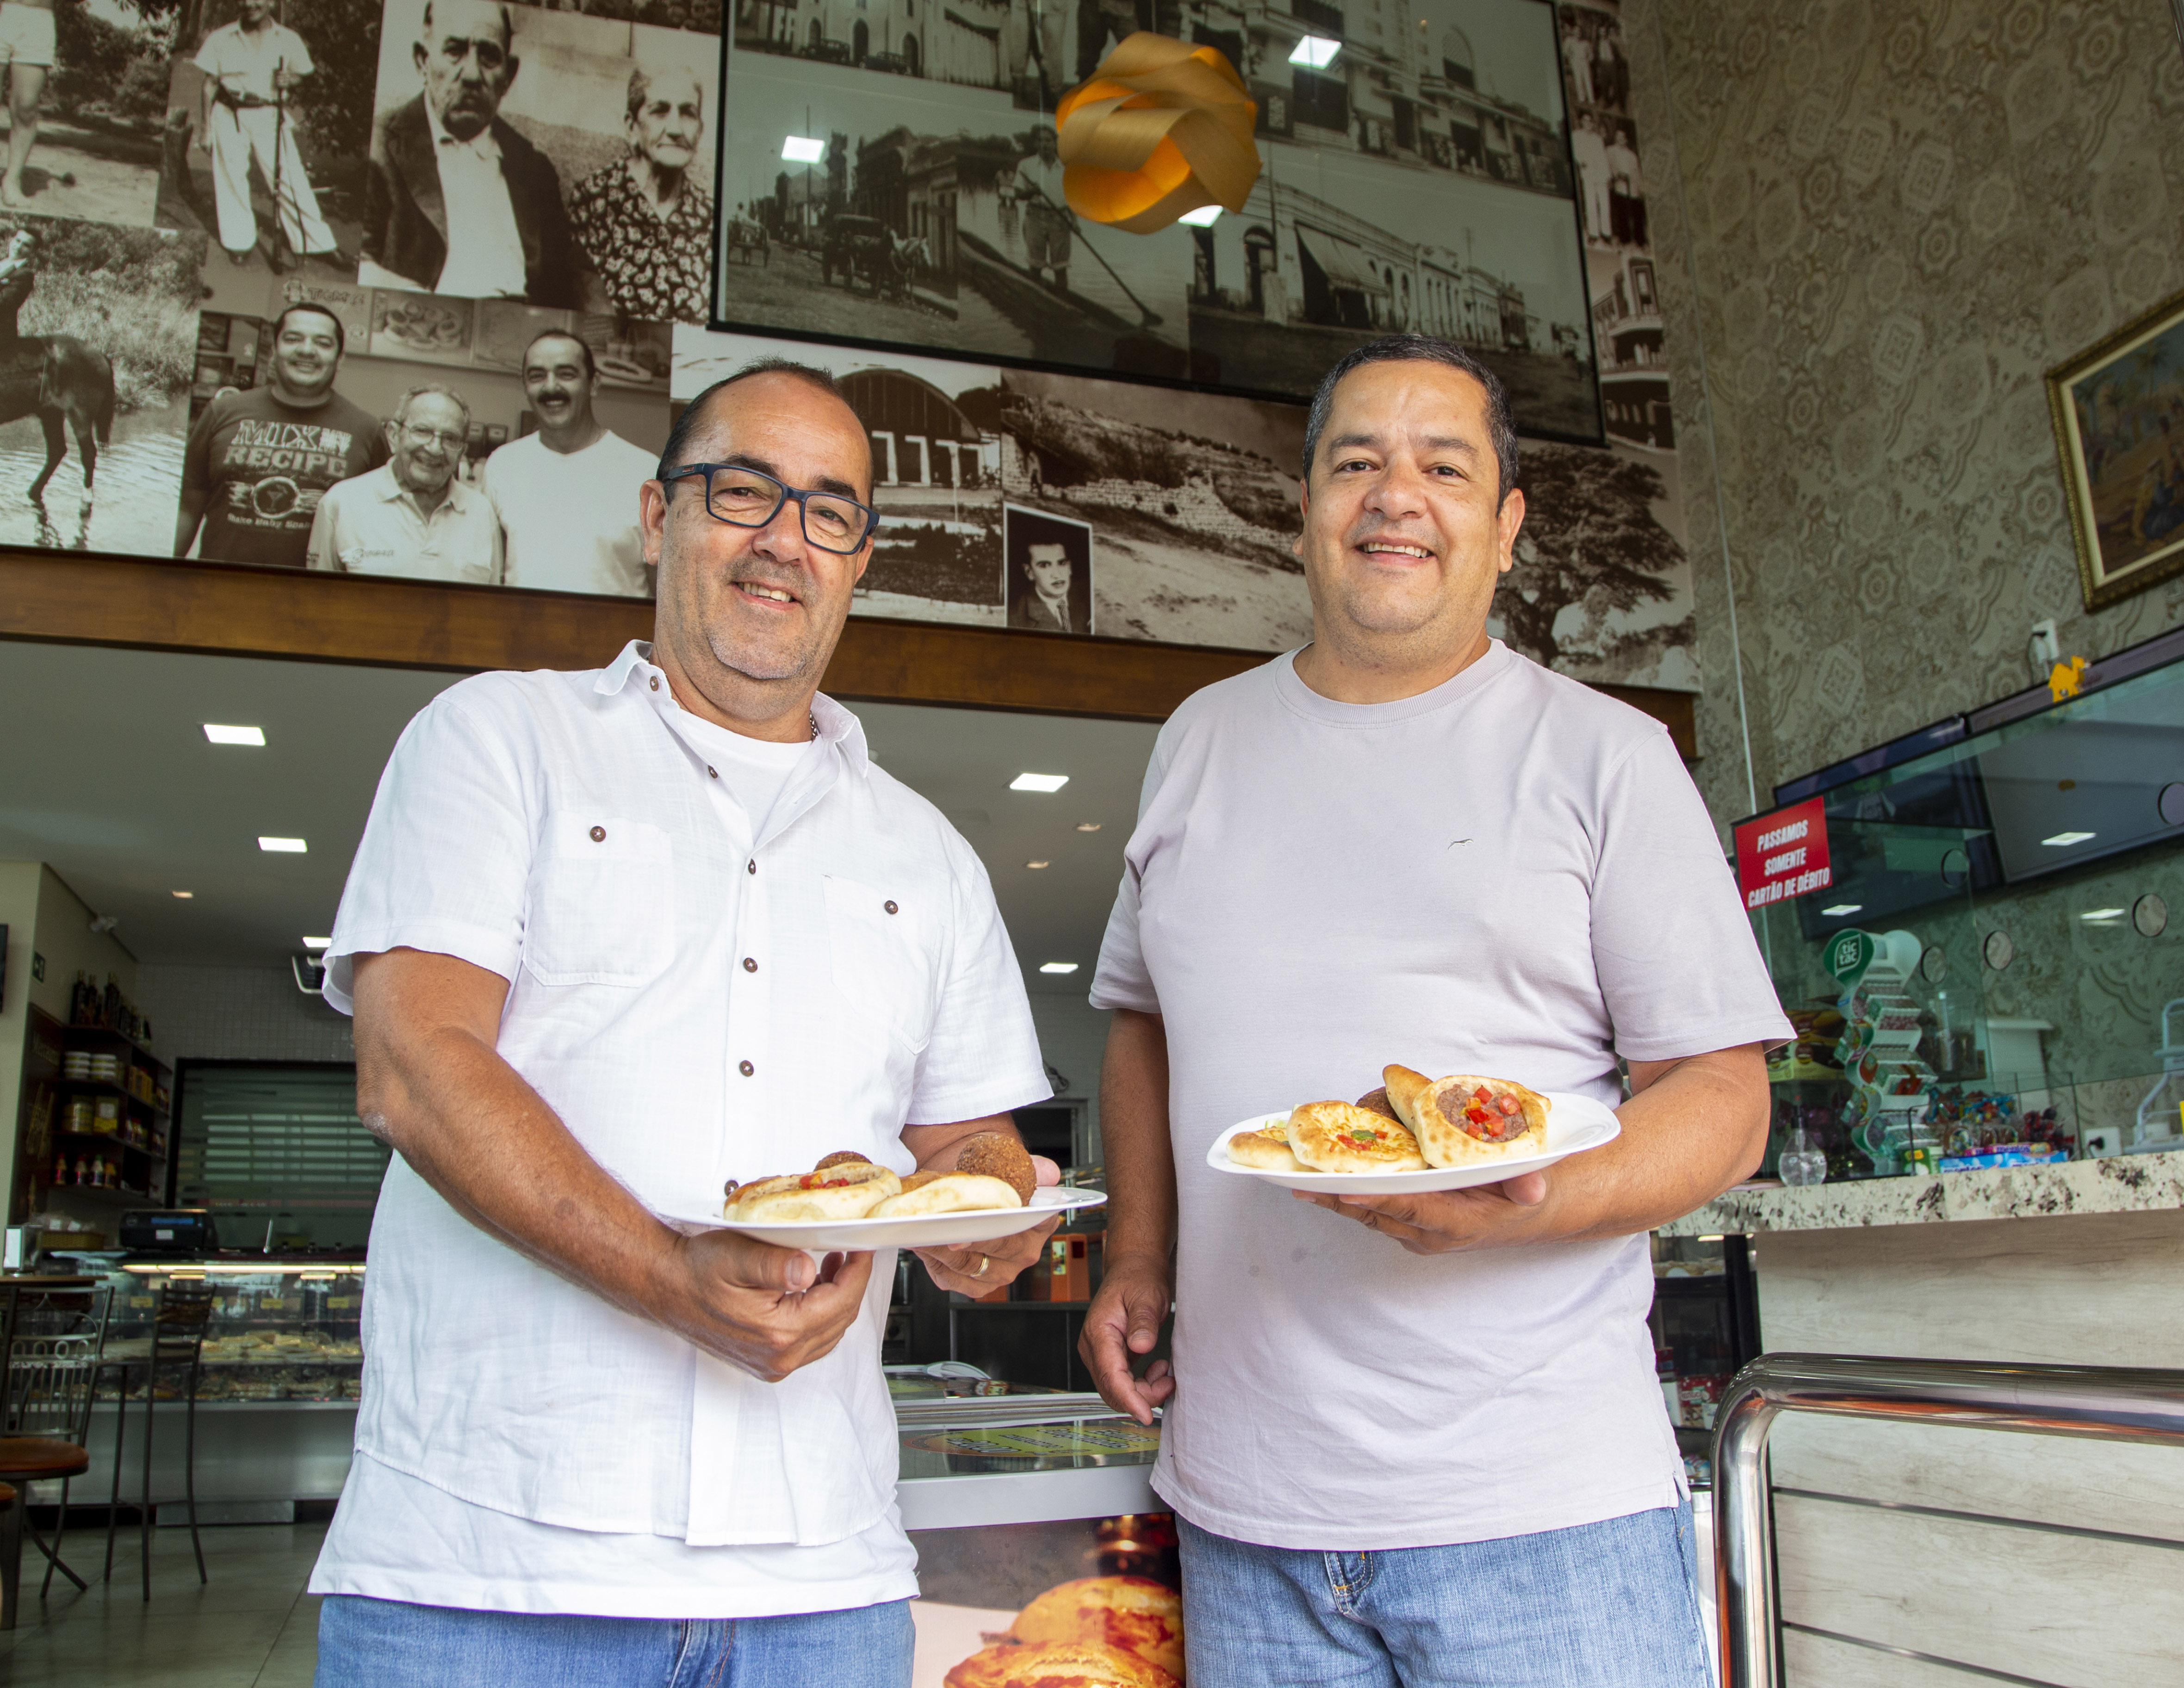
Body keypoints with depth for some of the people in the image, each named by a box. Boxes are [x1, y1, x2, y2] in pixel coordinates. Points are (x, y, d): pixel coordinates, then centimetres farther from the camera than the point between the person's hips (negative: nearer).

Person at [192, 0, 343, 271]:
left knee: (290, 180, -4)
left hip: (270, 116, 0)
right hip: (230, 116, 1)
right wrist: (205, 128, 5)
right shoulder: (221, 39, 0)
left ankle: (318, 243, 3)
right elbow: (210, 85, 5)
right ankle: (240, 242, 19)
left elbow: (302, 72, 16)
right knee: (232, 180, 5)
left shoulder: (288, 39, 2)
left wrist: (291, 79, -9)